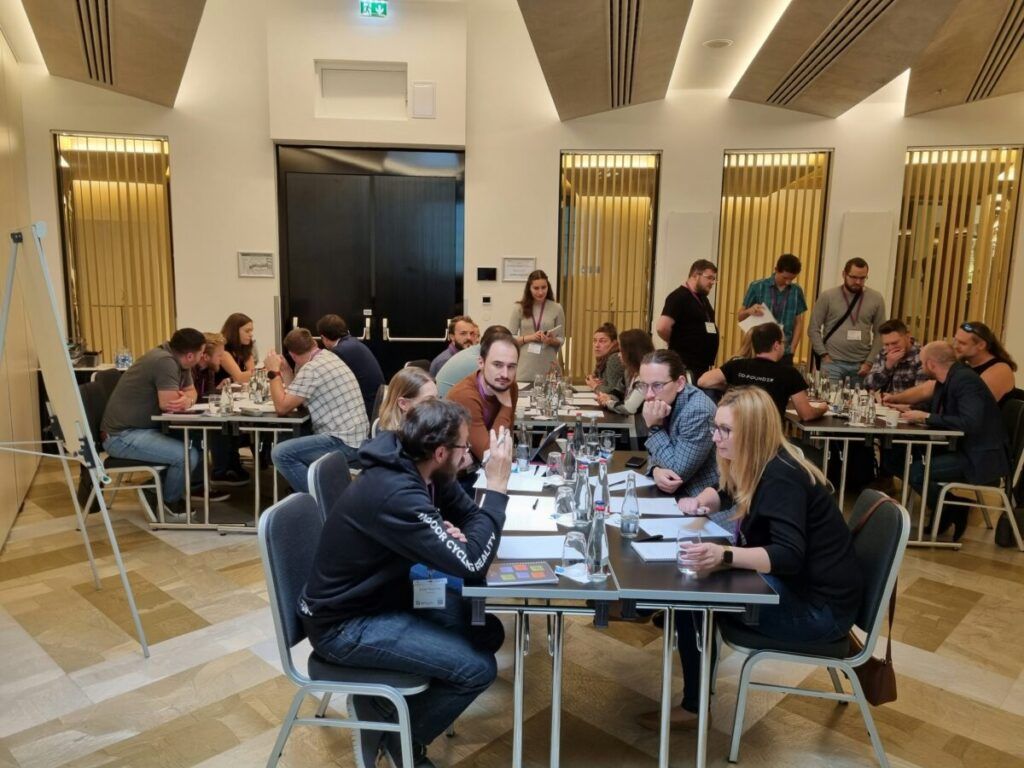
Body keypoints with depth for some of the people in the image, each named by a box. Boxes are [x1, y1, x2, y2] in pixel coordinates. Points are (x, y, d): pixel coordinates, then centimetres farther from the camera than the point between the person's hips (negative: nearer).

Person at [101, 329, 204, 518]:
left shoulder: (177, 360, 6)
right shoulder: (165, 361, -24)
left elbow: (191, 392, 10)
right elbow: (168, 404, -28)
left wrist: (187, 400, -14)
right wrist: (183, 400, -4)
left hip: (142, 427, 10)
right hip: (123, 435, -10)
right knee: (188, 455, -23)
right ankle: (170, 501, 5)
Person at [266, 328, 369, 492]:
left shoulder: (311, 368, -14)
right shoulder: (329, 357, 14)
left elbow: (282, 407, -11)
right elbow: (295, 398, 20)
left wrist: (273, 372, -1)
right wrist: (284, 370, 16)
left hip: (345, 443, -10)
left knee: (280, 453, -15)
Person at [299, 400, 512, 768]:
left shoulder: (414, 469, -5)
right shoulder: (395, 493, -32)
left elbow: (466, 514, 7)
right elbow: (470, 564, -30)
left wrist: (452, 534, -17)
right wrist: (497, 487, -25)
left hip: (384, 594, 9)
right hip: (345, 625, -9)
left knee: (487, 632, 5)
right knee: (477, 667, -14)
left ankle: (383, 704, 13)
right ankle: (398, 735, 11)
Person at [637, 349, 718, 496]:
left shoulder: (697, 411, -25)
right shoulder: (664, 402, -1)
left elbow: (677, 473, -20)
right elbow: (656, 453, 6)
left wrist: (654, 427, -21)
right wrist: (656, 471, -16)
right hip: (677, 493, 7)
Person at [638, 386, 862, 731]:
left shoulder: (781, 477, -24)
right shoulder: (757, 467, 3)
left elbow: (789, 556, -34)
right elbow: (725, 496, 23)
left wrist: (724, 556, -49)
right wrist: (699, 502, 0)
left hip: (819, 608, -9)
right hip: (793, 585, 9)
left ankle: (694, 708, 0)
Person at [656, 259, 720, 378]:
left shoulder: (702, 298, 15)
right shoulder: (679, 297, -13)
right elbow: (662, 328, -24)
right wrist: (678, 343, -6)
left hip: (703, 364, 9)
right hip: (684, 364, -9)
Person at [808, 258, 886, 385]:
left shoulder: (876, 299, 4)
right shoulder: (827, 296, -1)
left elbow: (879, 334, 5)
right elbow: (814, 329, -1)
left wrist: (869, 362, -2)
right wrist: (824, 355, -7)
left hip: (861, 364, 2)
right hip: (833, 362, -2)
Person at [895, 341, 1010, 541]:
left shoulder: (965, 380, -20)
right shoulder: (948, 379, 7)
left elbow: (971, 423, -32)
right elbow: (935, 410, 23)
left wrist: (926, 417, -25)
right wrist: (910, 410, 9)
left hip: (980, 458, -9)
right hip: (961, 448, 9)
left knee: (915, 471, -22)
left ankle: (952, 513, 2)